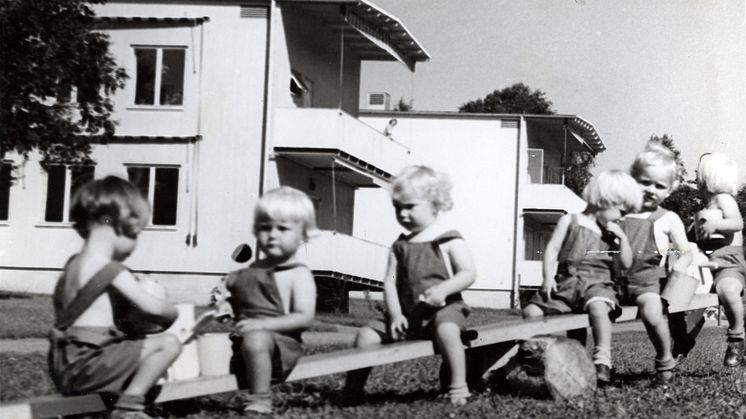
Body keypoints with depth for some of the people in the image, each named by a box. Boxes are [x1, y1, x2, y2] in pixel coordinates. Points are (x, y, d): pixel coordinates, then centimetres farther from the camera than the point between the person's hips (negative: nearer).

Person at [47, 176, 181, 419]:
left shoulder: (73, 265, 15)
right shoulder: (111, 270, -12)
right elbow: (152, 307, -17)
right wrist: (171, 315, 6)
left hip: (64, 367, 10)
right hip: (85, 365, -10)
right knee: (168, 343, -12)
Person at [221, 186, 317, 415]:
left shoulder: (298, 274, -3)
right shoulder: (251, 271, 19)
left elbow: (304, 317, -15)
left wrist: (262, 324, -24)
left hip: (280, 341, -8)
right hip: (240, 341, 8)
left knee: (255, 339, -37)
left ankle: (260, 402, -29)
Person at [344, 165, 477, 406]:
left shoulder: (449, 241, 0)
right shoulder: (400, 247, 12)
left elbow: (468, 273, -9)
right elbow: (390, 282, 5)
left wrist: (443, 289, -25)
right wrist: (395, 314, -9)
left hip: (443, 308, -5)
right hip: (407, 314, 5)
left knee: (446, 330, -39)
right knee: (366, 335, -11)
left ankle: (458, 387, -29)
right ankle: (352, 391, -4)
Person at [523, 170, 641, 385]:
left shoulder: (611, 233, 20)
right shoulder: (569, 221, 11)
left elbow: (626, 263, 16)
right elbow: (552, 249, 4)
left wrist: (622, 238, 4)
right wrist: (548, 277, -9)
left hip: (597, 282, 0)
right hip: (566, 281, 1)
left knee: (598, 306, -37)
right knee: (531, 312, -18)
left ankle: (603, 361, -40)